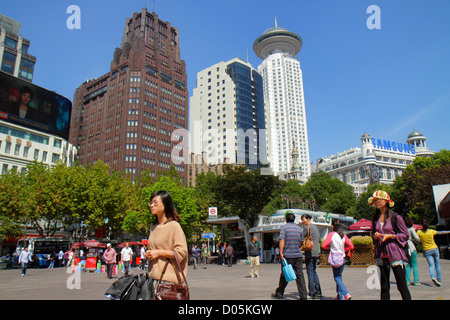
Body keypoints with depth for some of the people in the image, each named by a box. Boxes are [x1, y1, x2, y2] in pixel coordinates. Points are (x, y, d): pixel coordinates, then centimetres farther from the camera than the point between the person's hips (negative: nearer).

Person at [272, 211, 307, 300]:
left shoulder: (284, 228, -5)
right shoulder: (299, 228, 10)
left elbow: (282, 241, -13)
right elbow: (301, 242, 17)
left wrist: (281, 253, -13)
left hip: (288, 255, -4)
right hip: (298, 255, 4)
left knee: (284, 275, 6)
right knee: (299, 275, 5)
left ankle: (279, 293, 18)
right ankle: (303, 296, 3)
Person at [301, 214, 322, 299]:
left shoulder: (307, 227, -9)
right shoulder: (315, 227, 16)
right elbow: (319, 239, 23)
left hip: (310, 252, -8)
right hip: (316, 253, 8)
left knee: (310, 272, -4)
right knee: (314, 271, 15)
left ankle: (312, 293, -1)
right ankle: (318, 292, 17)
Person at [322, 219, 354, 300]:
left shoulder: (331, 234, -9)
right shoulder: (343, 235, 3)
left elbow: (324, 245, -11)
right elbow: (351, 246, 5)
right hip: (342, 258, 5)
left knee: (337, 278, 1)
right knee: (339, 276, 15)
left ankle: (346, 294, -15)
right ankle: (339, 296, 18)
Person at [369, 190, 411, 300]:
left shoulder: (395, 217, -4)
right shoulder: (375, 219, 10)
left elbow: (406, 235, -1)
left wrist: (390, 236, -12)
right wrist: (374, 236, -1)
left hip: (395, 254, -4)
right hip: (381, 255, 5)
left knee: (402, 287, -1)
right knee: (384, 287, 8)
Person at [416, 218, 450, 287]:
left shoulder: (419, 232, -8)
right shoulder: (431, 231, -5)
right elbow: (441, 232, 8)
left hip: (427, 251, -1)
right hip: (435, 249, 1)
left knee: (431, 265, -3)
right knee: (437, 264, 14)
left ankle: (433, 277, -28)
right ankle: (439, 280, 18)